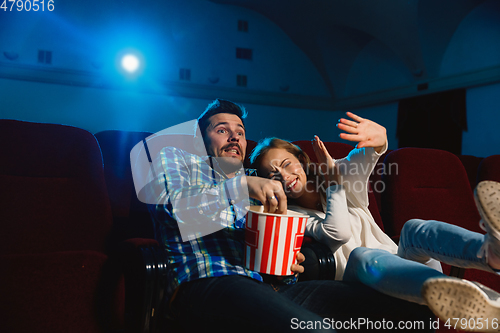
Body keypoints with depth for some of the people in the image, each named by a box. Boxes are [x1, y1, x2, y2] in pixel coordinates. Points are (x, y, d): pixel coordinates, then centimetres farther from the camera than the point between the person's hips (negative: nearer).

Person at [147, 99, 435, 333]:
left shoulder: (256, 185, 32)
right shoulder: (174, 158, 19)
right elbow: (172, 205, -5)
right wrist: (242, 184, -13)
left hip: (271, 284, 6)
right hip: (210, 282, -5)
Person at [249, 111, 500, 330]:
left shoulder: (341, 174, 15)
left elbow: (363, 158, -10)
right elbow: (339, 233, -16)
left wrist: (378, 139, -33)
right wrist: (332, 179, -4)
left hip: (398, 263, 4)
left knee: (413, 229, -27)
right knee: (360, 255, -36)